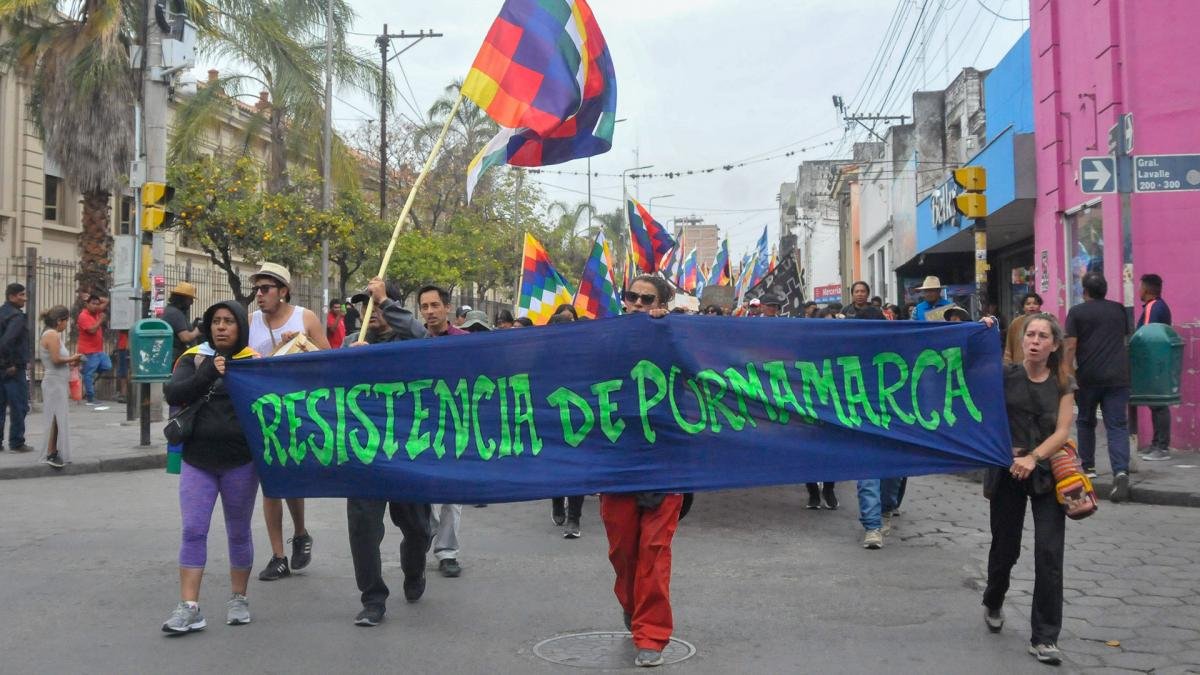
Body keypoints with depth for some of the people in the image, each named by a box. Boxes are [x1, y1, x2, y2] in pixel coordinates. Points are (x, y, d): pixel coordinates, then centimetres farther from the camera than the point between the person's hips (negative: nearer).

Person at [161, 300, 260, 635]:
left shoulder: (253, 361, 0)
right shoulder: (194, 358, 5)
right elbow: (172, 394, -9)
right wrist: (208, 373, -19)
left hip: (240, 461, -1)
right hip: (197, 460, 1)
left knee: (239, 532, 10)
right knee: (193, 531, -3)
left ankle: (238, 599, 25)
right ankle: (189, 607, 1)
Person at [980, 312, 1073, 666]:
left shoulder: (1062, 383, 2)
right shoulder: (1005, 375, -2)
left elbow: (1061, 432, -5)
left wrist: (1033, 458, -21)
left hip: (1047, 473, 1)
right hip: (1006, 471, -1)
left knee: (1049, 554, -6)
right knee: (1005, 548, 12)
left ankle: (1045, 637, 3)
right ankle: (993, 603, 42)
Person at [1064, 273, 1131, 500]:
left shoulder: (1077, 312, -1)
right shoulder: (1119, 309, 11)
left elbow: (1070, 347, -8)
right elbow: (1124, 338, 24)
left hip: (1089, 377, -2)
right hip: (1118, 376, 2)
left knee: (1086, 421, 18)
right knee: (1117, 426, -2)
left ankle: (1088, 465, 27)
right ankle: (1121, 471, -20)